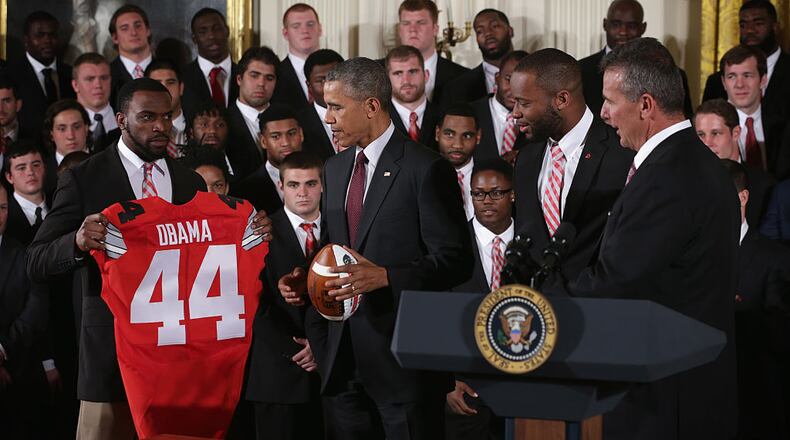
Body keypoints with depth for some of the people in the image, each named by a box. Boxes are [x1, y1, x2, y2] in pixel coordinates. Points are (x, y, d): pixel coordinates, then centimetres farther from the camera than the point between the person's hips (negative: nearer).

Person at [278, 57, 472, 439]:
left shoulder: (425, 169, -9)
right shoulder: (334, 168, 15)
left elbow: (454, 261, -12)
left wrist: (384, 277, -23)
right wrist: (304, 279, 4)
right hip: (342, 362, 7)